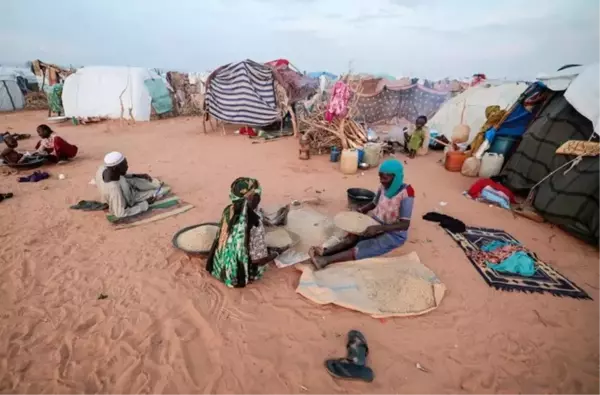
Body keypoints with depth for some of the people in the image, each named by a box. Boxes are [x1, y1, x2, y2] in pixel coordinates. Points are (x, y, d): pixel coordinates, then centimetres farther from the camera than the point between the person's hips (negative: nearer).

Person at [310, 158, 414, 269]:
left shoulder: (406, 192, -26)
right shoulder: (384, 187, -5)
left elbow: (405, 224, -29)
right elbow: (374, 204, 14)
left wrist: (377, 228, -39)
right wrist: (360, 210, -7)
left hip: (394, 234, -6)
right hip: (379, 224, 7)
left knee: (362, 249, -27)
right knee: (352, 238, -21)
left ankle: (326, 260, -35)